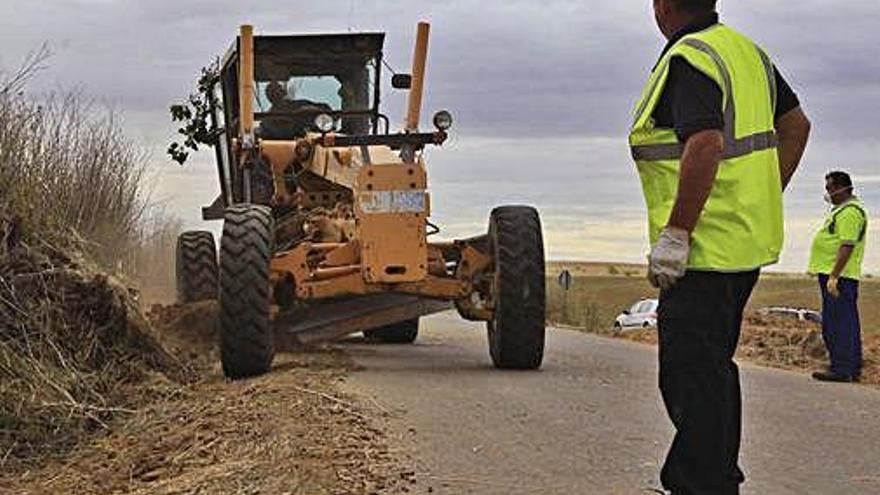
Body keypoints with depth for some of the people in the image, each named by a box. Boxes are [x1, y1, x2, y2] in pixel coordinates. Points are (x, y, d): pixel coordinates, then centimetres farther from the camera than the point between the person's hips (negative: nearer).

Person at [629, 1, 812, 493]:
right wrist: (767, 200, 20)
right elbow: (796, 125, 20)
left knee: (691, 375, -5)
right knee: (714, 366, 20)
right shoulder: (746, 50, 14)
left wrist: (674, 235, -25)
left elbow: (705, 145, -28)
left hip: (704, 249, -10)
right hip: (749, 241, 10)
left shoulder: (687, 59, -15)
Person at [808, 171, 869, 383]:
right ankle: (851, 369, 17)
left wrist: (834, 276, -25)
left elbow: (847, 246, -22)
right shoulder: (842, 209, 20)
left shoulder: (850, 212, -15)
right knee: (846, 325, 13)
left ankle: (842, 369, -10)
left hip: (839, 277, -11)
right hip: (834, 275, 11)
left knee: (839, 323, -10)